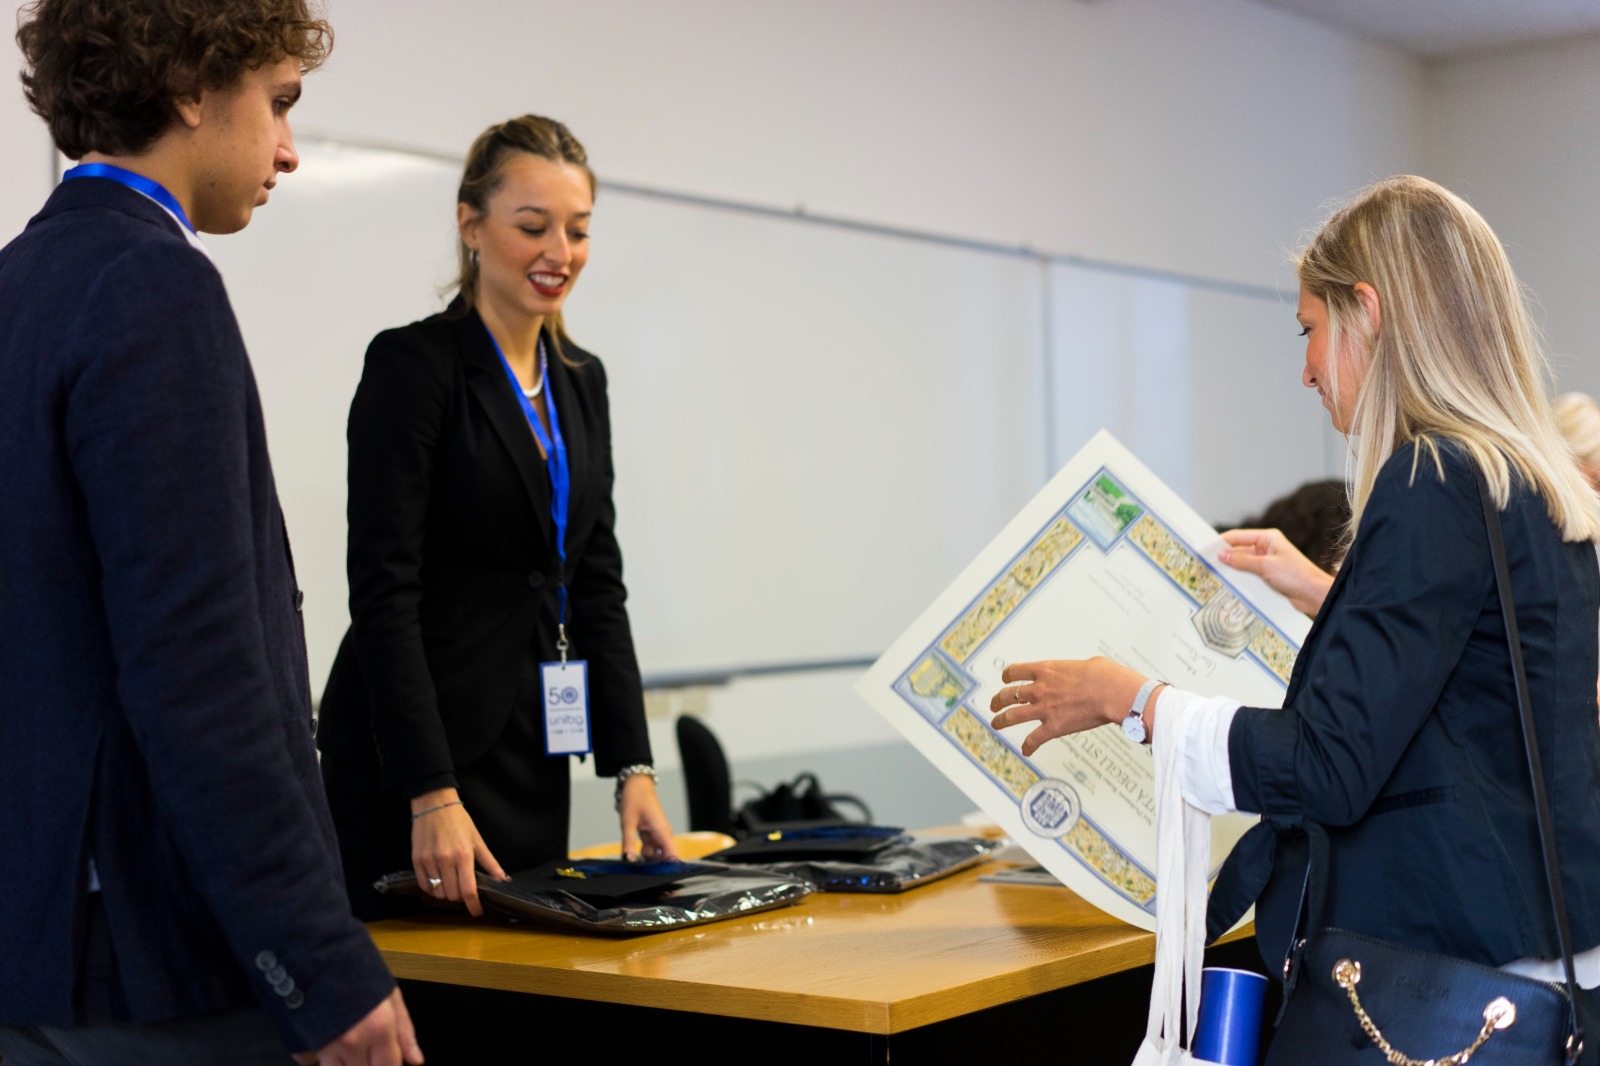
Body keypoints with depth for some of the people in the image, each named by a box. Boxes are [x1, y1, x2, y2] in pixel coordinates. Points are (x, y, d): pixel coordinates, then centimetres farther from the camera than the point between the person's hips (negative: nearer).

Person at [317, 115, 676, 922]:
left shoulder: (581, 380, 12)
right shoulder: (412, 363, -10)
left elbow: (597, 584, 12)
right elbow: (382, 590, -16)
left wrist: (632, 767, 3)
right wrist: (434, 795, -22)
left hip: (531, 758, 7)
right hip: (413, 760, -7)